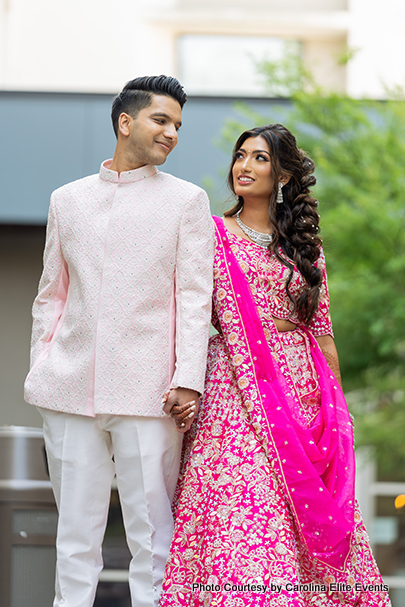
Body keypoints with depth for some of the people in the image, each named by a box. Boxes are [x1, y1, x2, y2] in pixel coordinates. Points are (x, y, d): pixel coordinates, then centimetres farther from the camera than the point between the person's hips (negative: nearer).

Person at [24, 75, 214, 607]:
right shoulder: (67, 200, 15)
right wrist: (40, 372, 10)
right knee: (75, 535, 5)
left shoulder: (187, 200, 8)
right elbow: (51, 297, 19)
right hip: (70, 388, 3)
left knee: (152, 538, -3)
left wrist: (188, 379, -9)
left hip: (147, 393, -2)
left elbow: (195, 297, 1)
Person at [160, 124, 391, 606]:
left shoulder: (305, 247, 13)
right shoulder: (214, 236, 5)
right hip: (236, 386, -3)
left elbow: (321, 330, 13)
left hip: (302, 386, 3)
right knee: (240, 520, -10)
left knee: (312, 523, 0)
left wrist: (338, 407, 9)